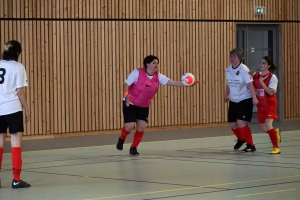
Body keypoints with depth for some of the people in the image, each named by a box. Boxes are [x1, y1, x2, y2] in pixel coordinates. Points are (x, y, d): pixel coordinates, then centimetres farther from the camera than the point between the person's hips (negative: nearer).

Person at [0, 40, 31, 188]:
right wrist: (26, 109, 1)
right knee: (16, 143, 0)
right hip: (12, 109, -5)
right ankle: (16, 179, -2)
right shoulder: (18, 67, -6)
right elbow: (20, 91, -7)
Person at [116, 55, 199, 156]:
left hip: (144, 106, 4)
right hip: (130, 104, -4)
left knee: (141, 127, -6)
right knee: (130, 126, -13)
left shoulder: (158, 76, -9)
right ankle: (121, 139, 22)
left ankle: (133, 148, 14)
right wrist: (126, 94, -36)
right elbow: (127, 84, -17)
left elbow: (172, 82, -18)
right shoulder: (137, 72, -19)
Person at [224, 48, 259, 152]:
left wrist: (254, 98, -28)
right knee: (232, 123, 11)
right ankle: (241, 139, 42)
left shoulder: (243, 69, -16)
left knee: (241, 122, -19)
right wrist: (226, 95, 21)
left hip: (245, 99, -7)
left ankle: (251, 145, -7)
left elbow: (250, 84, -22)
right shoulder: (228, 69, 3)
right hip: (233, 100, 7)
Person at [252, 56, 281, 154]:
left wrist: (262, 83, -30)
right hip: (260, 105, 5)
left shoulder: (272, 77, -13)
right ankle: (276, 132, 44)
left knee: (268, 126, -19)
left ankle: (276, 147, -5)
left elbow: (271, 92, -20)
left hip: (270, 105, -5)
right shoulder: (256, 75, 1)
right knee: (264, 129, 10)